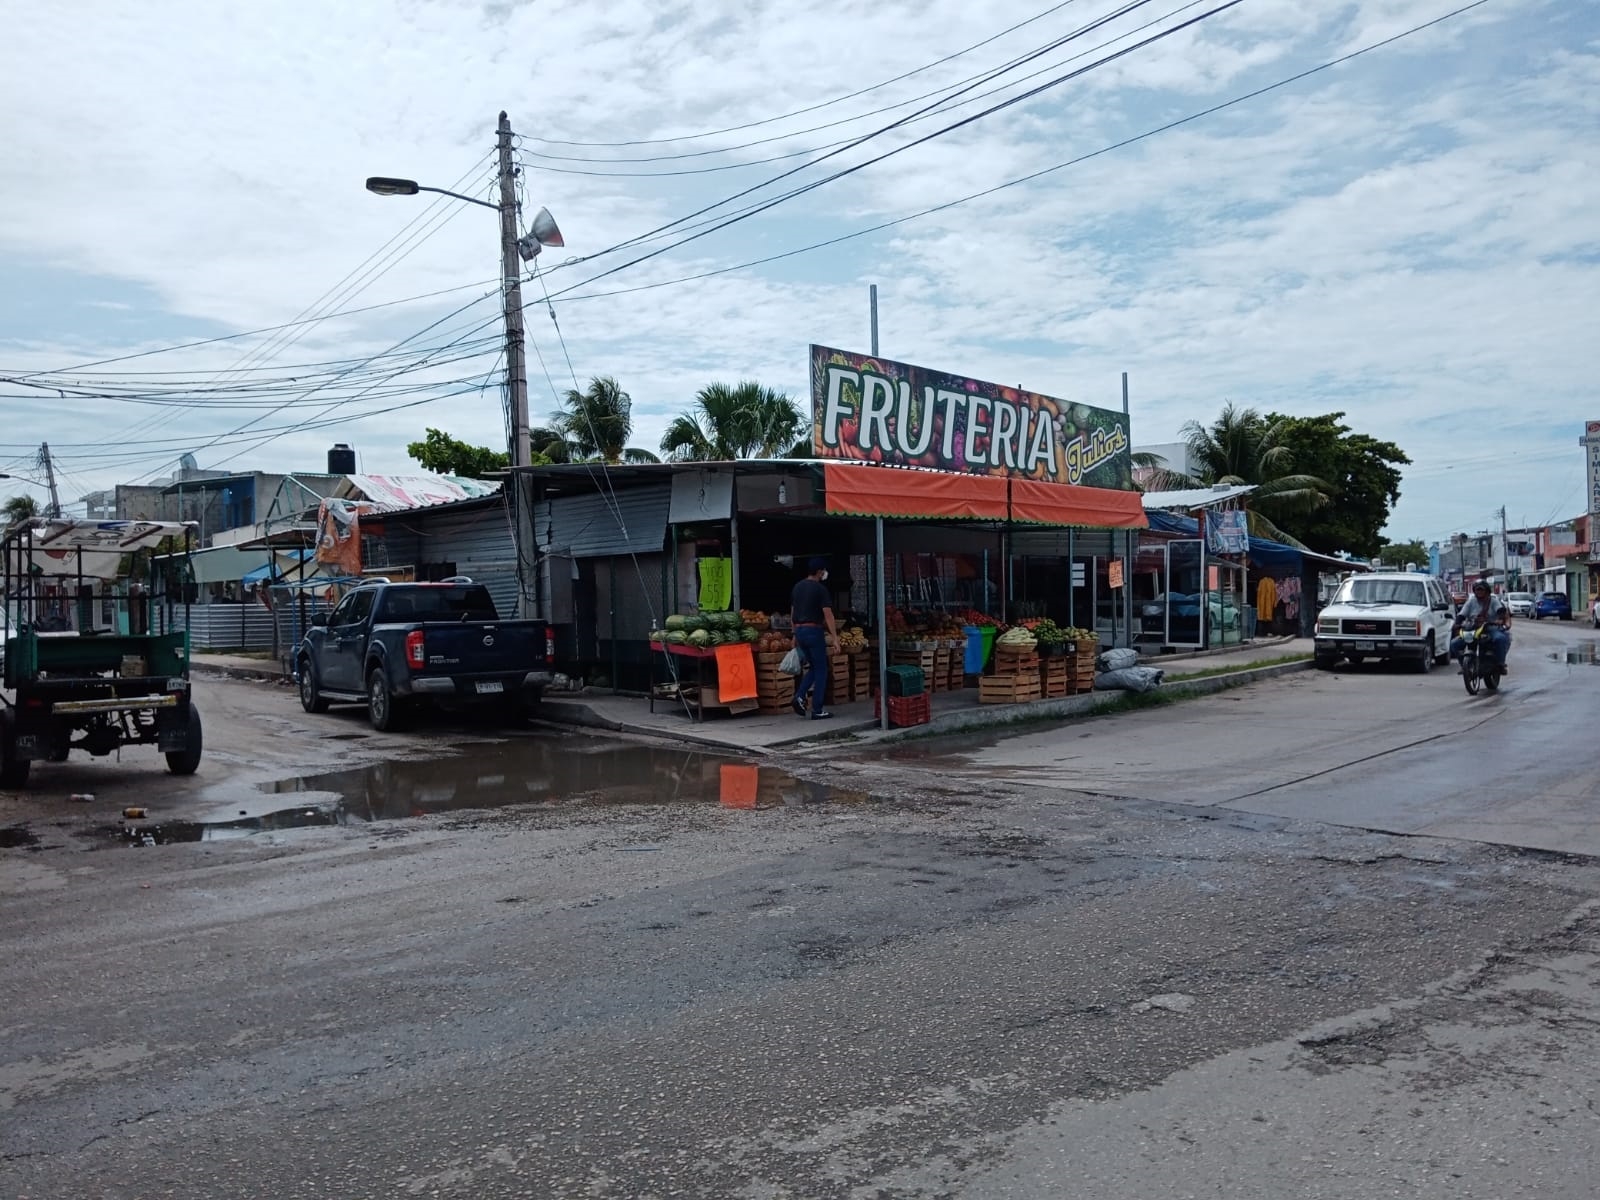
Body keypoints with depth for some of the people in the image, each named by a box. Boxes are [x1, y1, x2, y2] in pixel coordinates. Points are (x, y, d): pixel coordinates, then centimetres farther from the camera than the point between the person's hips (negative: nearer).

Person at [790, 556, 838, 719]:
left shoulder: (798, 587, 11)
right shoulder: (820, 589, -11)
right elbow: (828, 614, -15)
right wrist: (834, 637, -15)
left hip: (800, 631, 7)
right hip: (813, 631, -7)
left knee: (813, 666, 20)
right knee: (821, 669, 3)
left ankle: (800, 696, 0)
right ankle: (817, 710, 3)